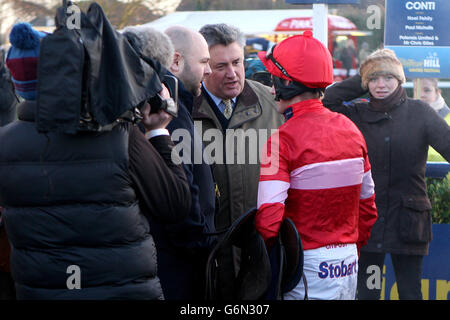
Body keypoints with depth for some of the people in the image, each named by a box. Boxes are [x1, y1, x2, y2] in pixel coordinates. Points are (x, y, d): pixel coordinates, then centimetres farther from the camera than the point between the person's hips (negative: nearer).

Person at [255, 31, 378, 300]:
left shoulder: (282, 140, -15)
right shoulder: (350, 129, 6)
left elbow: (268, 219, -22)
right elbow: (367, 206, 13)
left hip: (307, 267, -7)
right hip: (348, 263, 7)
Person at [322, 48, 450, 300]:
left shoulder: (419, 113, -1)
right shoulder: (357, 115, 5)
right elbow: (325, 102, -8)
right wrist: (361, 81, -5)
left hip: (407, 221, -1)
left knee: (410, 293, 6)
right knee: (367, 293, 9)